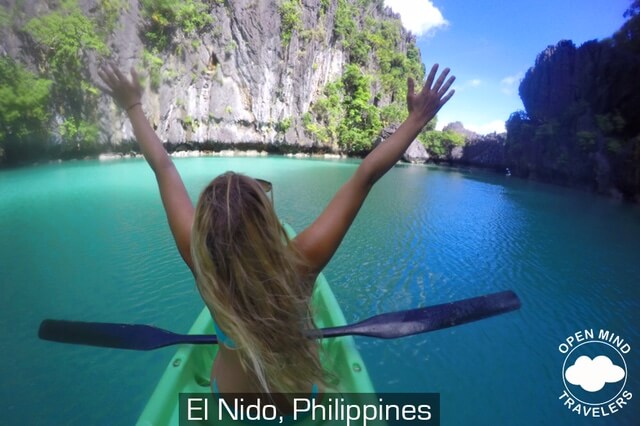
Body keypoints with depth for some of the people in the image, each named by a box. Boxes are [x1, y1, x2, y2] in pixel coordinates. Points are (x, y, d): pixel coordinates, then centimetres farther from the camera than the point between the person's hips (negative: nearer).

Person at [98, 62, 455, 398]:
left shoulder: (202, 263, -34)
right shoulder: (300, 264, -39)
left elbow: (164, 170, -23)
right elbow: (365, 177, -35)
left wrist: (134, 106, -11)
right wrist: (418, 118, -26)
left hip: (230, 395, 1)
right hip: (301, 397, 0)